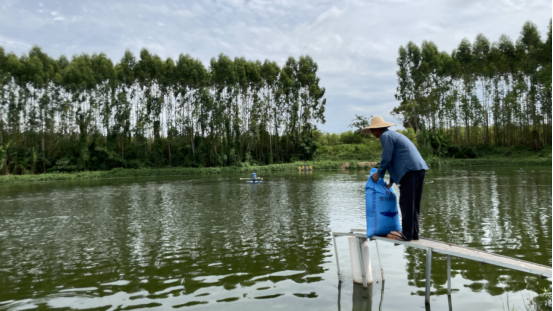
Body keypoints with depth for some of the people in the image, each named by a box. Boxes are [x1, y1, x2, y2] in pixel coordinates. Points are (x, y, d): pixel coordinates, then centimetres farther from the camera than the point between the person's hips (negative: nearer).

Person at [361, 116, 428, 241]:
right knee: (414, 203, 12)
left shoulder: (386, 136, -5)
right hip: (419, 168, 10)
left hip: (410, 170, -10)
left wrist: (378, 174, 6)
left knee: (406, 203, -5)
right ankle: (413, 233, 17)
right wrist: (391, 181, 27)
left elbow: (387, 159, -9)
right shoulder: (393, 134, 25)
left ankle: (407, 234, 0)